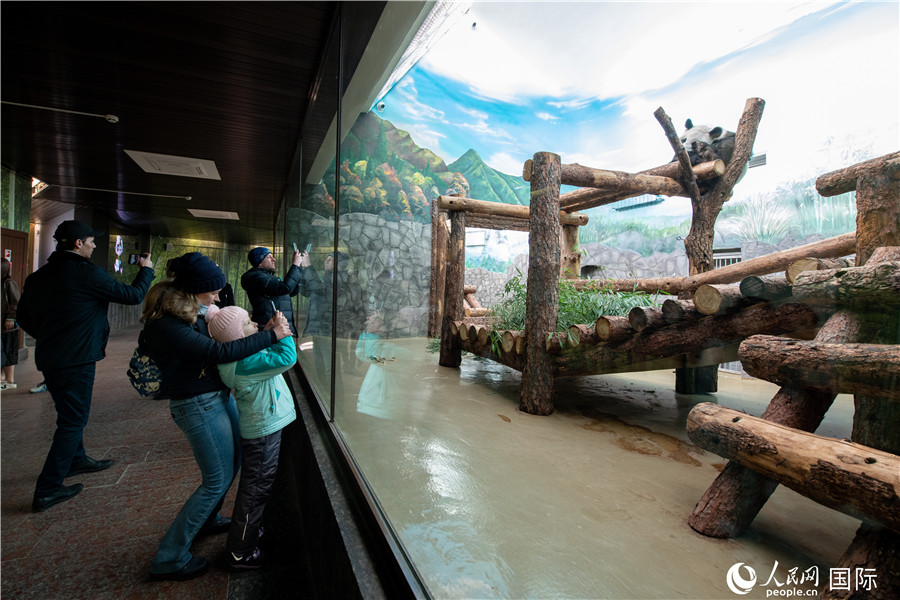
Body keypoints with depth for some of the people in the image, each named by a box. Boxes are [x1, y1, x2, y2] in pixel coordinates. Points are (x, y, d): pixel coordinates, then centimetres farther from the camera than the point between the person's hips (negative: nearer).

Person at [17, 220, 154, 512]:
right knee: (73, 420, 2)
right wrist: (146, 270, 8)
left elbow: (24, 318, 15)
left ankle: (76, 460, 43)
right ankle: (47, 490, 6)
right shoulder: (88, 274, -17)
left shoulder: (37, 277, 6)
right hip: (76, 360, -8)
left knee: (69, 414, 25)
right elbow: (133, 295, -9)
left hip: (48, 359, 8)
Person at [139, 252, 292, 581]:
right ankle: (169, 558, 20)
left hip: (221, 394, 9)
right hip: (198, 405, -9)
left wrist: (259, 332, -2)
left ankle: (207, 519, 47)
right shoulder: (164, 325, -25)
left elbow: (220, 340, 12)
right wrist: (270, 336, -25)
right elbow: (219, 352, -31)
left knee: (236, 457, 23)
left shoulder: (193, 313, 3)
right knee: (218, 479, 3)